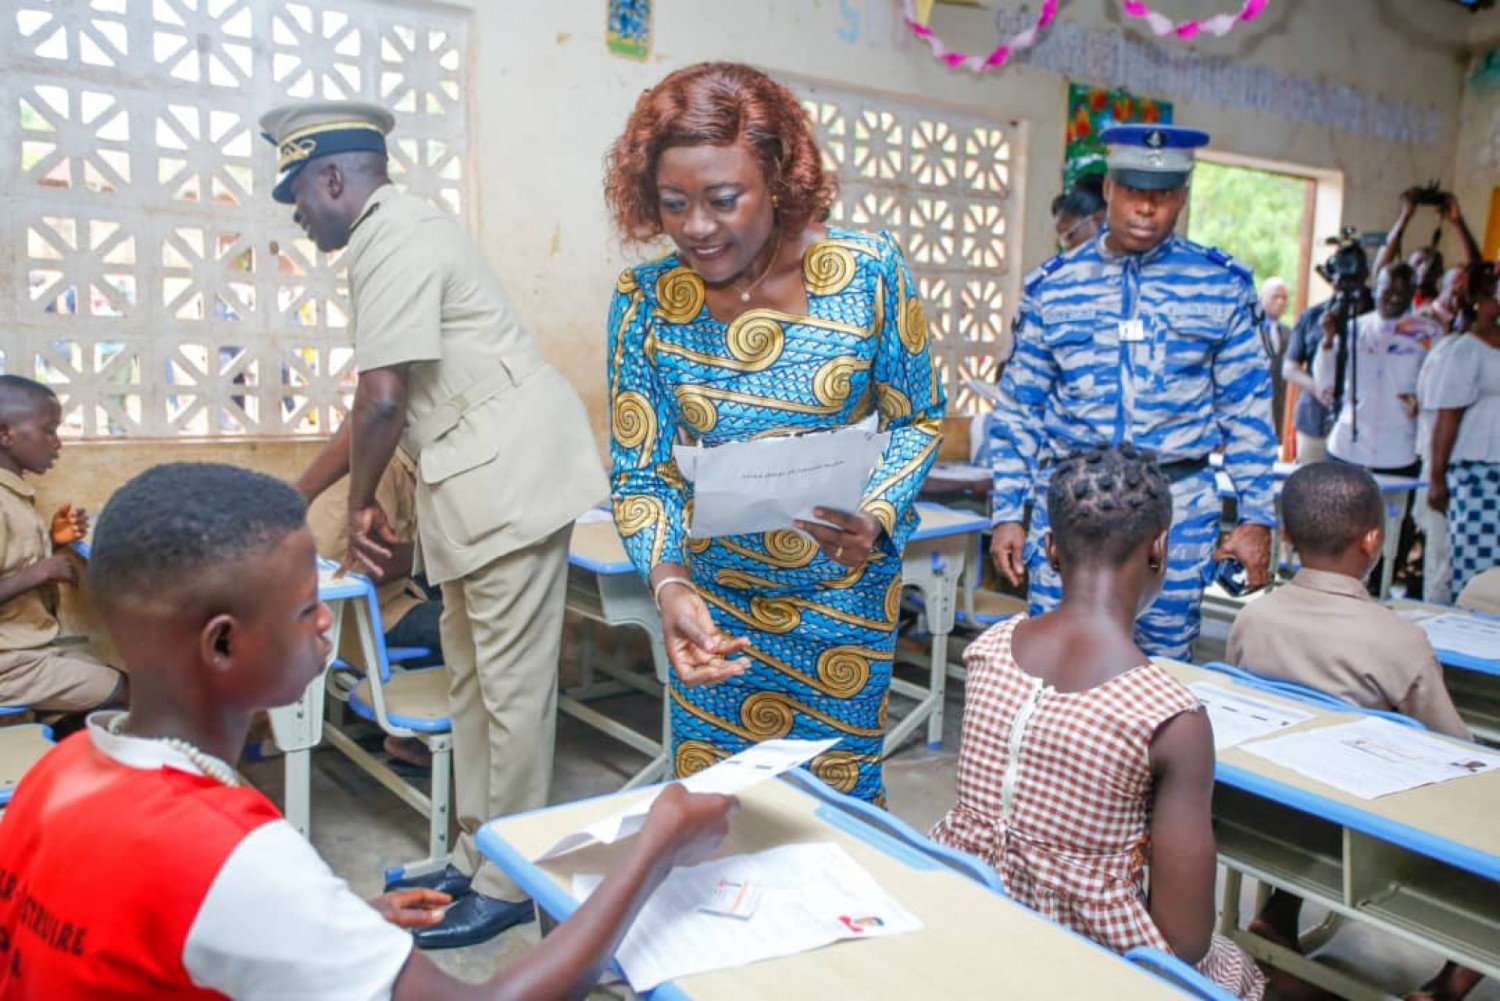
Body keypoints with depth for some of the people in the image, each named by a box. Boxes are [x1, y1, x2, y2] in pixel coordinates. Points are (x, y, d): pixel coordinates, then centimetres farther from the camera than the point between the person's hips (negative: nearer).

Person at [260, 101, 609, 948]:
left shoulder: (397, 238, -11)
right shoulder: (398, 234, 21)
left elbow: (382, 401, -19)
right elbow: (388, 405, 25)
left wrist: (361, 505, -3)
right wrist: (296, 496, 28)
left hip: (509, 472, -11)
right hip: (476, 480, 11)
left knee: (511, 683, -2)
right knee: (472, 679, 16)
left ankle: (509, 883, 11)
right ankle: (475, 857, 29)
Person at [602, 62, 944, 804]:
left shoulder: (868, 272, -16)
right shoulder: (644, 300, -14)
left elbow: (917, 420, -4)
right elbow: (640, 474, -10)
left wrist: (876, 519, -23)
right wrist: (668, 584, -28)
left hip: (845, 589, 0)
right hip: (713, 599, 1)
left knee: (839, 790, 15)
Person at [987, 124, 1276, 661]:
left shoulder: (1224, 286, 3)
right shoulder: (1052, 285, 3)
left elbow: (1247, 411, 5)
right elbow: (1018, 408, 5)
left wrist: (1256, 517, 1)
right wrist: (1007, 513, 1)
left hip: (1178, 509, 0)